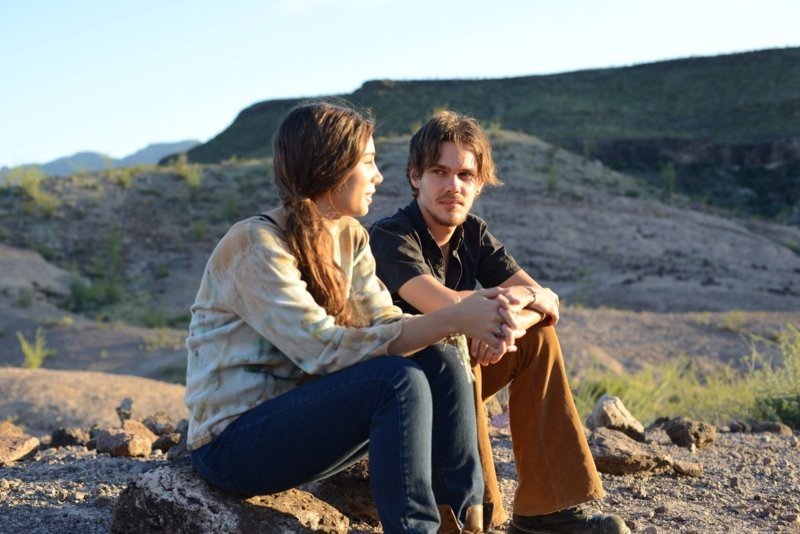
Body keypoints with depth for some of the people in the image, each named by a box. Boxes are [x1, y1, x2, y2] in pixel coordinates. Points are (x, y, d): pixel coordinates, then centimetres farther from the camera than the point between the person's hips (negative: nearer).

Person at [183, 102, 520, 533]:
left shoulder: (350, 237, 5)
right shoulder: (255, 244, -19)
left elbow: (385, 323, -5)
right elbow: (324, 349, -27)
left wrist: (472, 323, -24)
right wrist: (451, 320, -29)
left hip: (298, 412, 8)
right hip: (232, 442, -8)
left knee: (439, 362, -10)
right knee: (399, 381, -27)